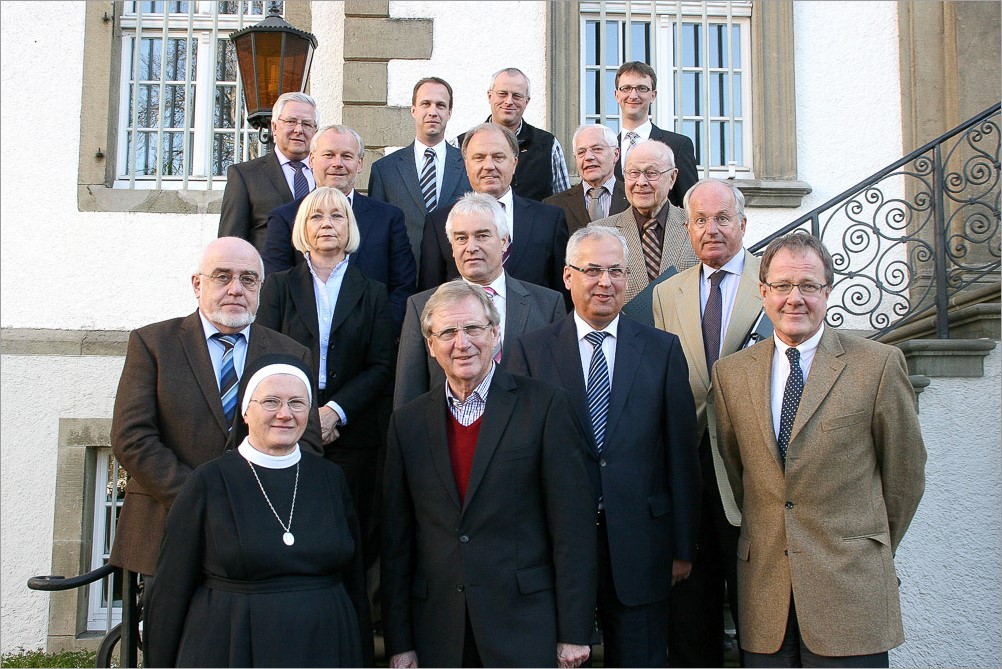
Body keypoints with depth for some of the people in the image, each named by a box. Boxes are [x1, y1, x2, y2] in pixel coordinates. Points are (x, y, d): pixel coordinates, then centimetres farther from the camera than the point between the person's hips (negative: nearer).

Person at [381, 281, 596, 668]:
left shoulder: (543, 405, -4)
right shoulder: (408, 422, 6)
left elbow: (572, 524, -6)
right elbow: (396, 539, 7)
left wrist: (574, 632, -8)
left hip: (527, 628, -3)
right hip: (438, 635, 3)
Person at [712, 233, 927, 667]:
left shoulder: (878, 364, -4)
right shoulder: (731, 372, 6)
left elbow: (905, 474, 4)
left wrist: (872, 550, 11)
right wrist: (763, 537, 12)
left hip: (850, 584, -2)